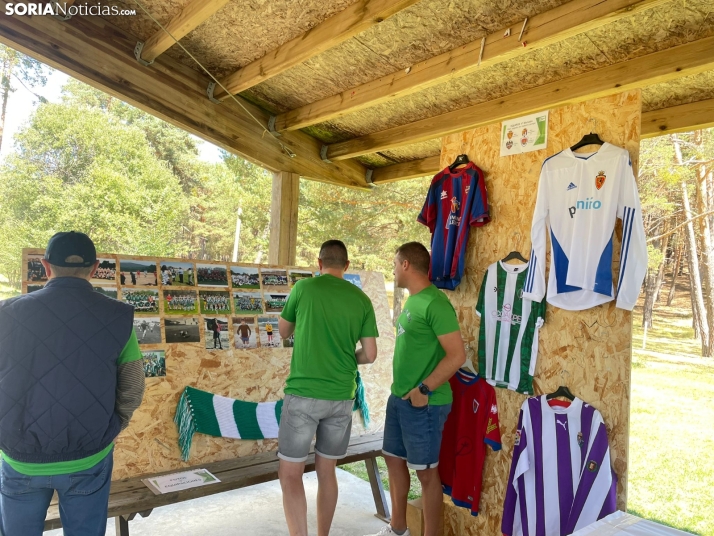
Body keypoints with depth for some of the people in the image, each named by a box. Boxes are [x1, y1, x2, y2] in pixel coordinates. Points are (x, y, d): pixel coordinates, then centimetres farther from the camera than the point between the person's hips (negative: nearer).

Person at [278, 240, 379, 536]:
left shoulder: (304, 287, -4)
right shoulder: (362, 300, 2)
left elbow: (283, 332, 10)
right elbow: (370, 354, 2)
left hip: (304, 393, -4)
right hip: (342, 397, 4)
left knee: (290, 473, 7)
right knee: (327, 471, 17)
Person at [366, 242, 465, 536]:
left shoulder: (435, 303, -19)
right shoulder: (412, 300, 10)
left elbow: (457, 355, -23)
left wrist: (424, 389, -20)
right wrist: (400, 388, 15)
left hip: (423, 402, -9)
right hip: (399, 397, 10)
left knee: (426, 470, 5)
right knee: (393, 458, 19)